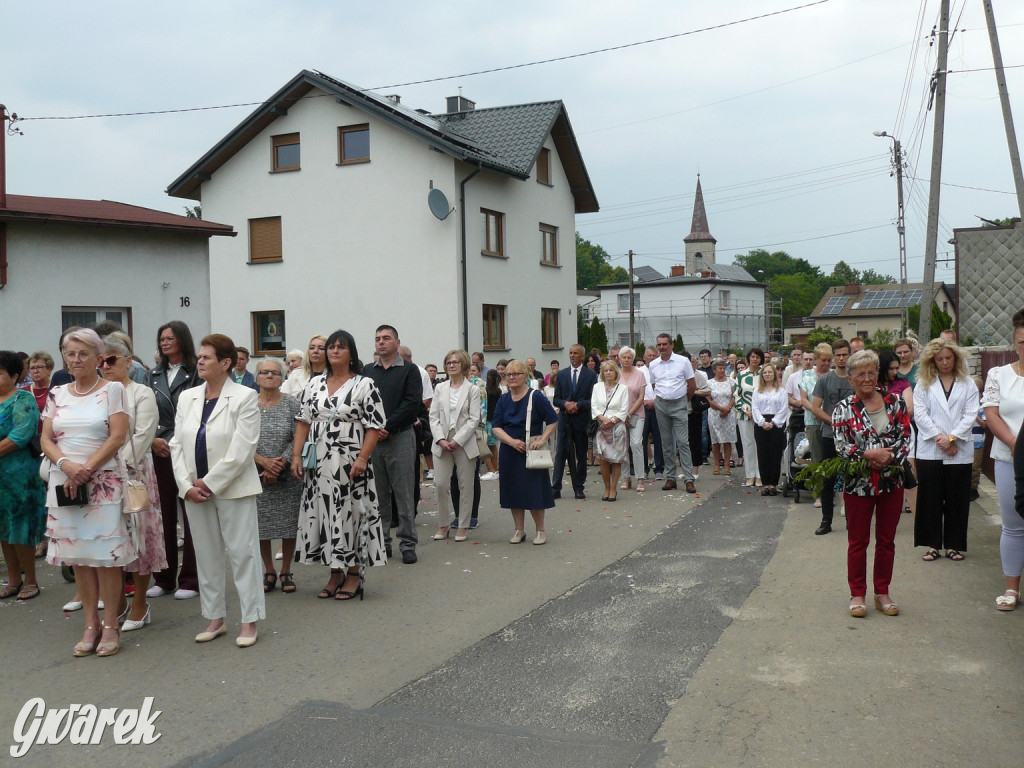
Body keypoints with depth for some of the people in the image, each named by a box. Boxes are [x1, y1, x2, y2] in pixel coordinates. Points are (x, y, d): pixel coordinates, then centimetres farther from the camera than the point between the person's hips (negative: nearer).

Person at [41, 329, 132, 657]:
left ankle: (110, 626, 6)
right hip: (64, 483, 4)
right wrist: (67, 465, -12)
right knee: (77, 555, 7)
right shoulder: (57, 394, 12)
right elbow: (46, 439, 6)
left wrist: (86, 469, -14)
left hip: (103, 482, -4)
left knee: (106, 555, -3)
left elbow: (117, 437, -8)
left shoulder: (112, 390, -1)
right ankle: (91, 626, 15)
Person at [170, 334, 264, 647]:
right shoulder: (187, 398, 10)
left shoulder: (245, 397, -7)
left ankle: (250, 621, 8)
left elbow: (241, 450, -13)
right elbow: (177, 444, 7)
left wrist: (209, 483, -13)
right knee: (207, 555, 11)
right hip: (195, 490, 5)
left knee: (242, 553, 0)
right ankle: (215, 618, 22)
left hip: (233, 489, -5)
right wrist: (187, 485, -4)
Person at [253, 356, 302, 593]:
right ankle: (269, 572, 20)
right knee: (260, 526, 5)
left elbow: (297, 439, -5)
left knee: (288, 524, 2)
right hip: (257, 476, 1)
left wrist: (280, 464, -15)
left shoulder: (292, 404, 0)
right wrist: (263, 461, -13)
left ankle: (286, 572, 17)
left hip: (287, 476, -1)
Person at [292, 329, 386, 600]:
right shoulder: (314, 384, 10)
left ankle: (354, 573, 11)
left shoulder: (365, 385, -4)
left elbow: (374, 427, -8)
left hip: (350, 463, -4)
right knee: (325, 514, 7)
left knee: (350, 513, -1)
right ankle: (336, 573, 18)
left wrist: (362, 459, -18)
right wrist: (296, 455, 1)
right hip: (320, 463, 5)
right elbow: (303, 422, 10)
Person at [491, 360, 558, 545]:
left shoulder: (536, 397, -6)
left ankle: (540, 531, 12)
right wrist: (512, 441, -15)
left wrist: (542, 440, -13)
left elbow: (553, 420, -3)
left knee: (534, 491, -2)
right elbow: (496, 427, 0)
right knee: (513, 491, 7)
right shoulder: (503, 400, 5)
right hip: (509, 452, 4)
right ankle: (519, 530, 19)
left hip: (531, 451, -4)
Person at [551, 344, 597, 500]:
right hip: (565, 420, 1)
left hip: (582, 419, -1)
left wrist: (577, 405, -15)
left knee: (581, 455, 6)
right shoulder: (561, 375, 10)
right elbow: (556, 399, 8)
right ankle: (555, 488, -1)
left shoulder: (591, 375, 2)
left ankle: (579, 488, 14)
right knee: (561, 453, -2)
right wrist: (566, 404, -12)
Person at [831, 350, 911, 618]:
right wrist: (870, 455, -21)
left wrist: (887, 458, -17)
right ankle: (857, 594, 18)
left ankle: (882, 593, 24)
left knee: (886, 540, 11)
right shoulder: (843, 409, -3)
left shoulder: (895, 403, 3)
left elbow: (906, 437, -2)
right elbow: (840, 446, -9)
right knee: (858, 542, 7)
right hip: (858, 483, -2)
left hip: (891, 482, 2)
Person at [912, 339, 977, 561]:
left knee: (957, 499, 4)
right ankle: (933, 544, 9)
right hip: (929, 450, 0)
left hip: (960, 451, 0)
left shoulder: (967, 383, 7)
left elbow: (971, 414, -1)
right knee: (931, 499, 2)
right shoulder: (924, 383, 7)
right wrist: (938, 438, -11)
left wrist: (952, 438, -12)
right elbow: (920, 414, -1)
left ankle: (954, 545, 13)